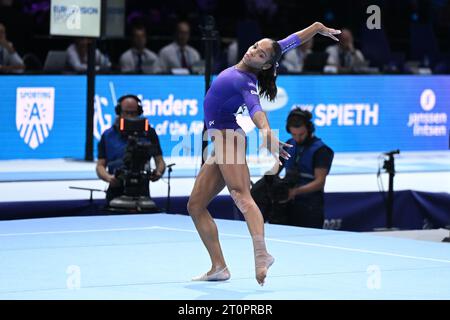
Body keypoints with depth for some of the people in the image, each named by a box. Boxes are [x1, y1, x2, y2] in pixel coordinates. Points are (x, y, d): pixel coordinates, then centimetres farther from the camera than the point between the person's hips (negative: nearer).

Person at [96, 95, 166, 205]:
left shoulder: (148, 133, 8)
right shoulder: (108, 136, 9)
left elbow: (160, 161, 8)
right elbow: (100, 165, 6)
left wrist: (158, 173, -15)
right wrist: (108, 178, -16)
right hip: (116, 191, 1)